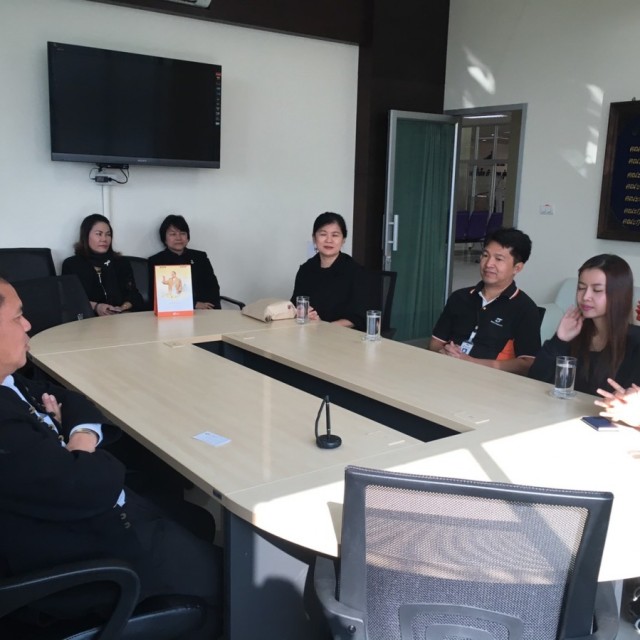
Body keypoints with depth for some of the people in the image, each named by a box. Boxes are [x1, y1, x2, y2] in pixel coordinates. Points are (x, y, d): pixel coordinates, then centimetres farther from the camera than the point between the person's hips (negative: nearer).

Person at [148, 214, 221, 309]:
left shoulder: (200, 257, 20)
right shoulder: (155, 261, 9)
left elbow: (213, 287, 11)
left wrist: (207, 306, -11)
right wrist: (194, 304, -13)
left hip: (206, 311, 2)